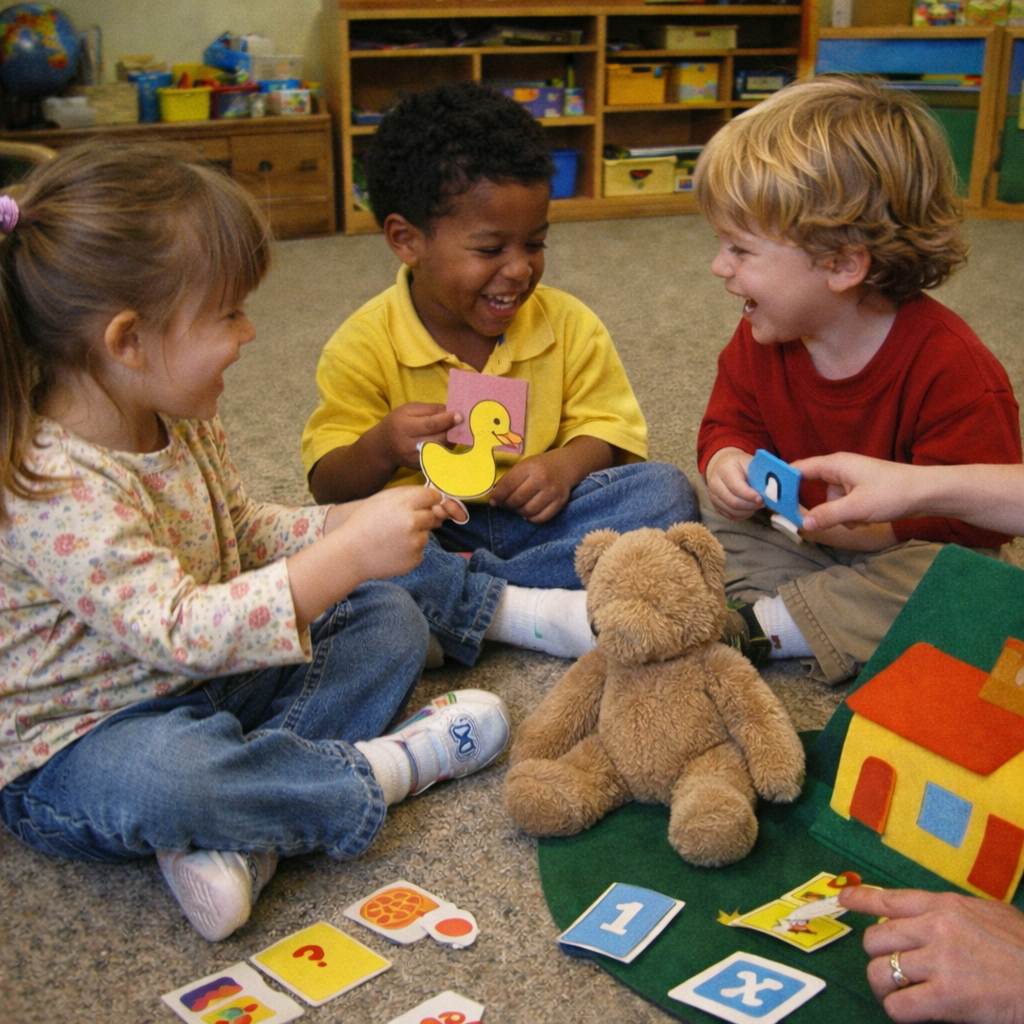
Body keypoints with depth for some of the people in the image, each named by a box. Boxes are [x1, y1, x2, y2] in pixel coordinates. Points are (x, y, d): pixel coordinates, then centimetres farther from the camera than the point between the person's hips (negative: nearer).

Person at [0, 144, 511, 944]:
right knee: (159, 781, -43)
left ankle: (244, 835, -17)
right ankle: (379, 773, -17)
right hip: (79, 748, -9)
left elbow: (244, 533, 14)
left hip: (205, 684, 9)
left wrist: (358, 519, -3)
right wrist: (348, 556, -37)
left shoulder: (183, 423, 0)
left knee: (390, 619, 2)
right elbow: (178, 635, -36)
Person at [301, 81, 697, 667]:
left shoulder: (569, 326, 1)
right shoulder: (365, 345, -6)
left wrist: (568, 463, -19)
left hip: (535, 518, 3)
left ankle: (448, 604, -26)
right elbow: (328, 486, -6)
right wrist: (381, 448, -29)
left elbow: (610, 428, 5)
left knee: (666, 491, -19)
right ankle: (536, 614, -30)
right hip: (426, 532, -2)